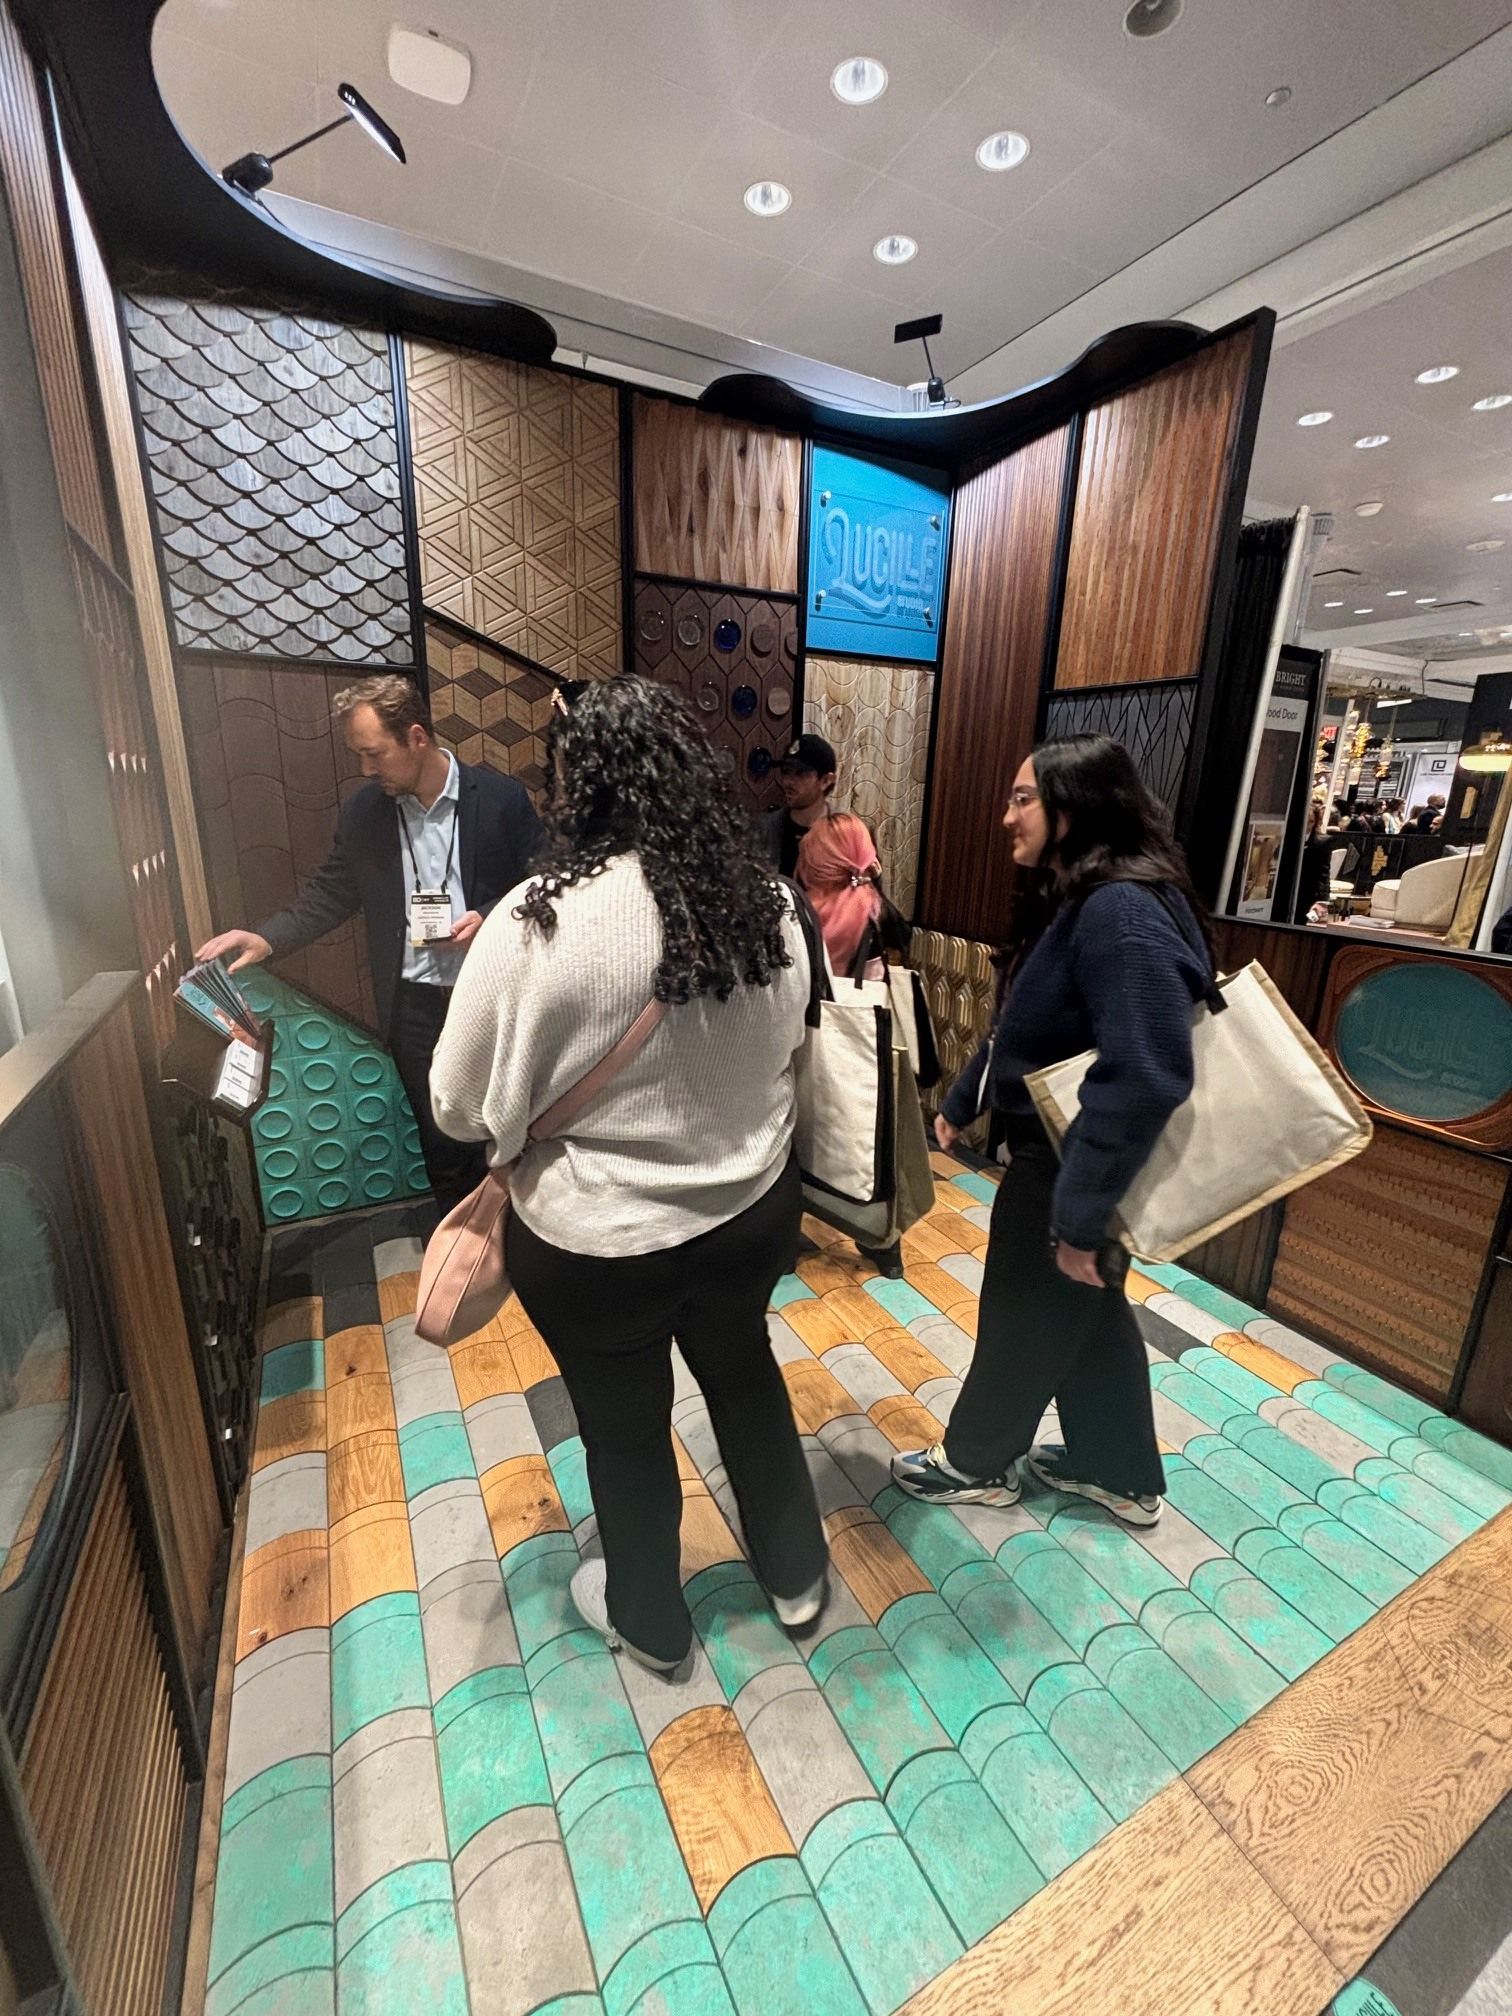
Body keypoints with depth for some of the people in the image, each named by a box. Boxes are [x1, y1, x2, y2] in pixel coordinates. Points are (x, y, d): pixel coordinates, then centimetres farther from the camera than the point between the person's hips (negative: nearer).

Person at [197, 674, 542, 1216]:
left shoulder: (501, 797, -8)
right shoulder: (362, 812, 1)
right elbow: (329, 893, 8)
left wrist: (488, 918, -18)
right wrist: (266, 939, -6)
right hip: (414, 1005, 3)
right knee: (439, 1137, 13)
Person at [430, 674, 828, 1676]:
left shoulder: (539, 922, -24)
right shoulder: (767, 901, -9)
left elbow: (464, 1105, -13)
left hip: (599, 1240, -4)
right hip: (753, 1210, 4)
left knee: (626, 1427, 23)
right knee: (746, 1373, 29)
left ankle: (649, 1620, 51)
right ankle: (795, 1572, 53)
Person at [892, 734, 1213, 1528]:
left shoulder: (1121, 912, -26)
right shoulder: (1072, 902, 6)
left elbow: (1145, 1076, -32)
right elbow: (1020, 1028, 14)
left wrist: (1082, 1210, -29)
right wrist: (960, 1103, 21)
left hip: (1071, 1164, -9)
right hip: (1052, 1146, 9)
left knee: (1026, 1316, 13)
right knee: (1090, 1315, 23)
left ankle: (976, 1461, 40)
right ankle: (1121, 1475, 45)